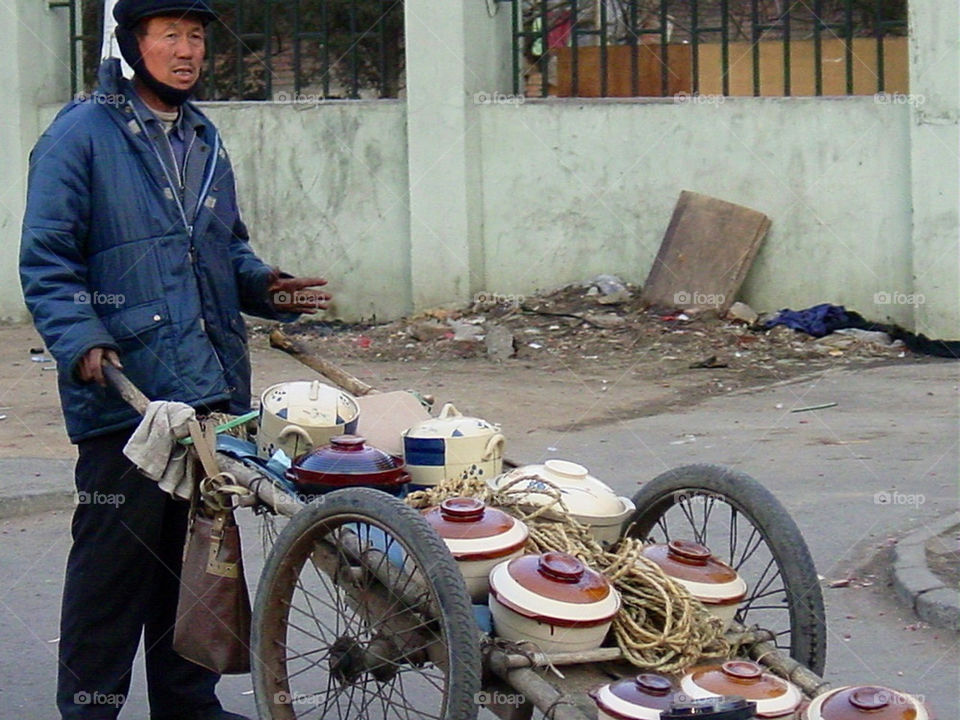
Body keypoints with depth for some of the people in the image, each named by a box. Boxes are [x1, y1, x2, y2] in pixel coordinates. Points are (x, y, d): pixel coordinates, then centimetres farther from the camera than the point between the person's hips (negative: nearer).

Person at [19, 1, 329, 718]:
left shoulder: (204, 139, 18)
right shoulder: (83, 134, -5)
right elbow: (47, 260, -8)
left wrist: (264, 284, 7)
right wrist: (83, 343, -21)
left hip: (212, 389, 7)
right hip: (126, 390, -7)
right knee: (116, 557, -5)